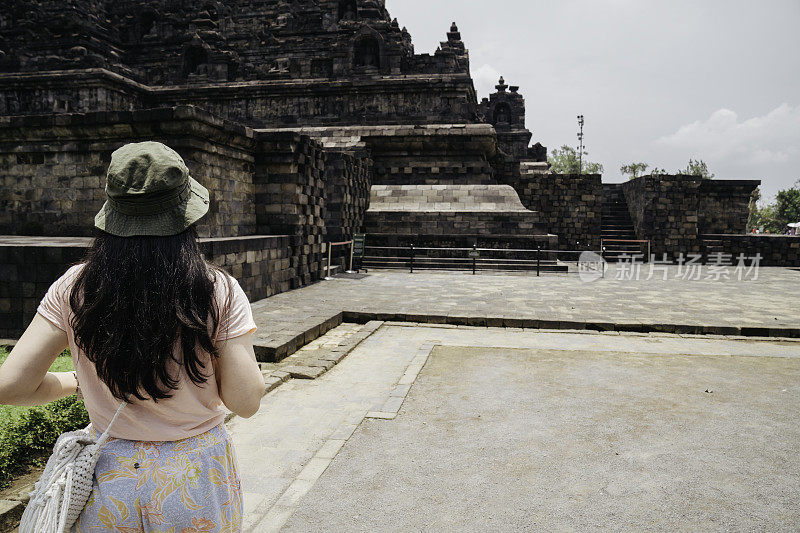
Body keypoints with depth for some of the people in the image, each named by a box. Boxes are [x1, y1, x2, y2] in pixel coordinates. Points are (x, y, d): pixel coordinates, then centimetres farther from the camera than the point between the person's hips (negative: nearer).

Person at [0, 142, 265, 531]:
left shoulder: (74, 289, -12)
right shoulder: (218, 292, -18)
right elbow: (245, 401, -16)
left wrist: (73, 381, 10)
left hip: (108, 483, 1)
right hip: (196, 484, -1)